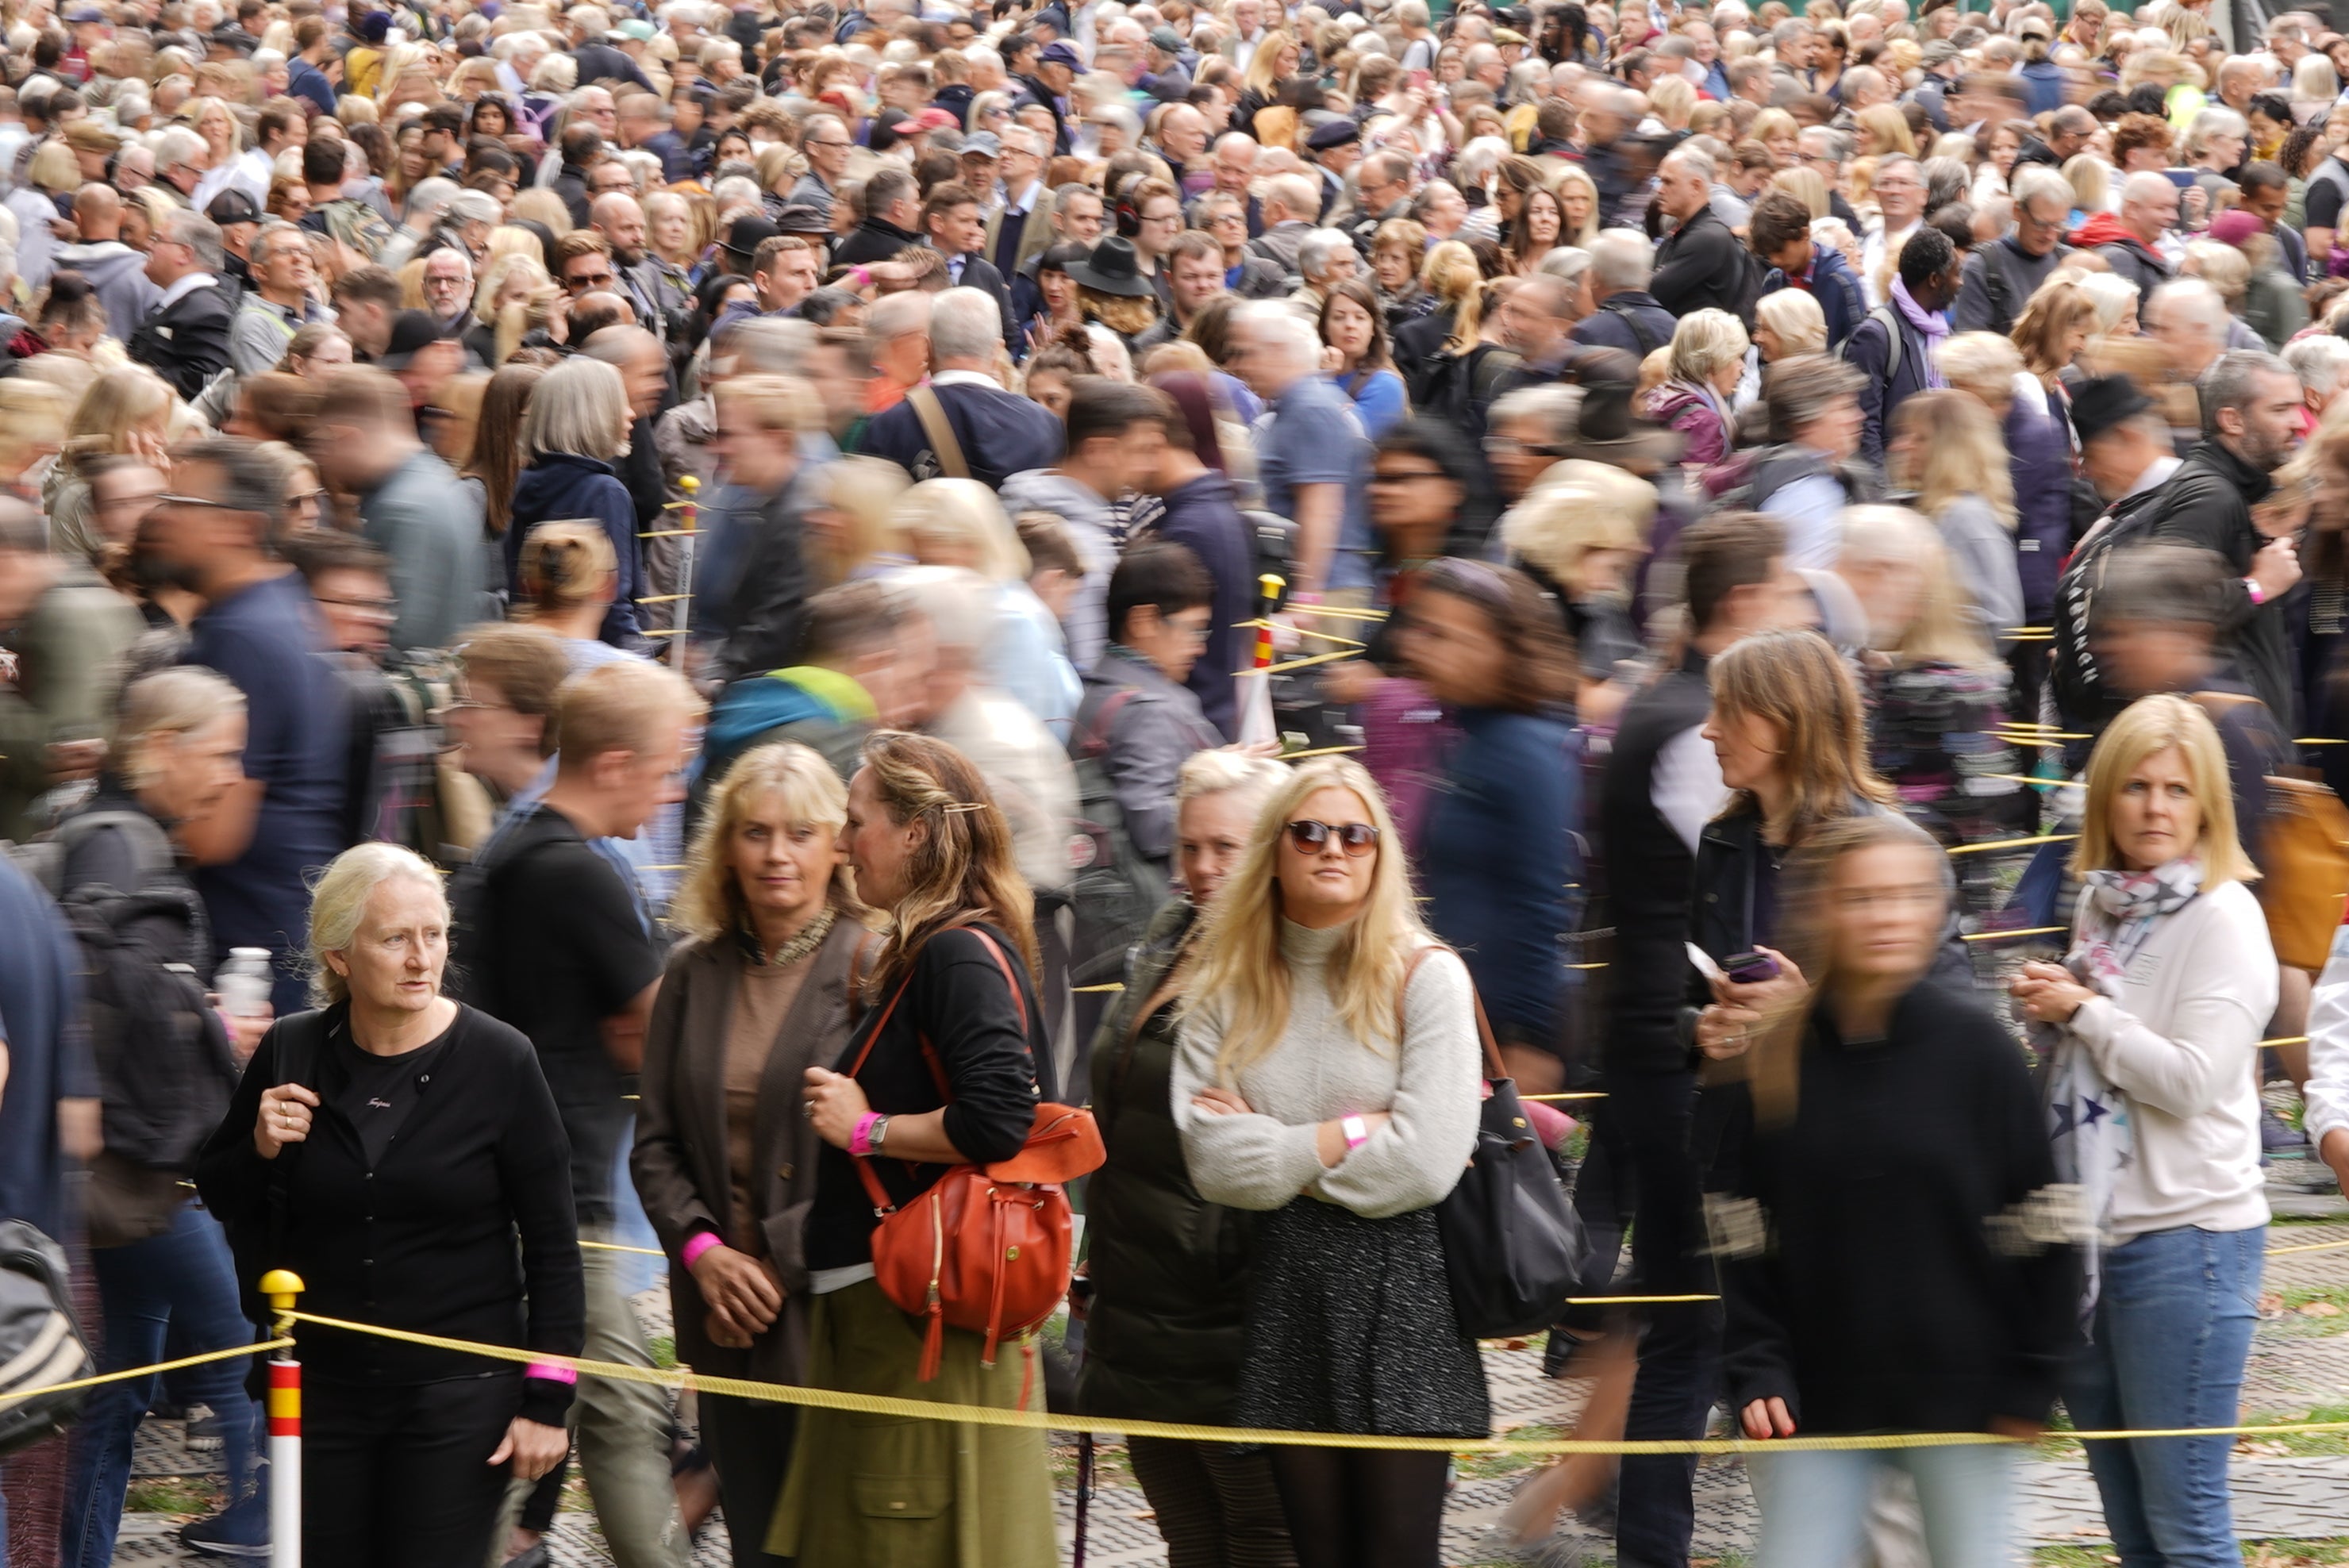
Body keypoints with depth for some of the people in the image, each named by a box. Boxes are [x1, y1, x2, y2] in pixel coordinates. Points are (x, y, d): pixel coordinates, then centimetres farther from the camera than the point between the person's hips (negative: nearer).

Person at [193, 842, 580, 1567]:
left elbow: (552, 1248, -4)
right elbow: (224, 1205, 14)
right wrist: (259, 1151, -8)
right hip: (320, 1389, 3)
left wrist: (546, 1399, -7)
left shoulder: (498, 1062, -8)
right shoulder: (291, 1054, 1)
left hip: (459, 1392, -3)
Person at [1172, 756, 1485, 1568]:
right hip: (1286, 1294, 3)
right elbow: (1214, 1164, -7)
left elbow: (1426, 1164, -14)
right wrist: (1353, 1133, -9)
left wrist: (1276, 1148, -7)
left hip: (1401, 1294, -3)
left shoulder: (1426, 977, -3)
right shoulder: (1227, 990, 7)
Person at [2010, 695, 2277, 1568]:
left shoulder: (2223, 919, -10)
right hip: (2095, 1231, 8)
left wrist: (2081, 1011, -11)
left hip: (2187, 1235, -8)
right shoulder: (2103, 908, 12)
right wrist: (2047, 1011, 3)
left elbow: (2191, 1080, -19)